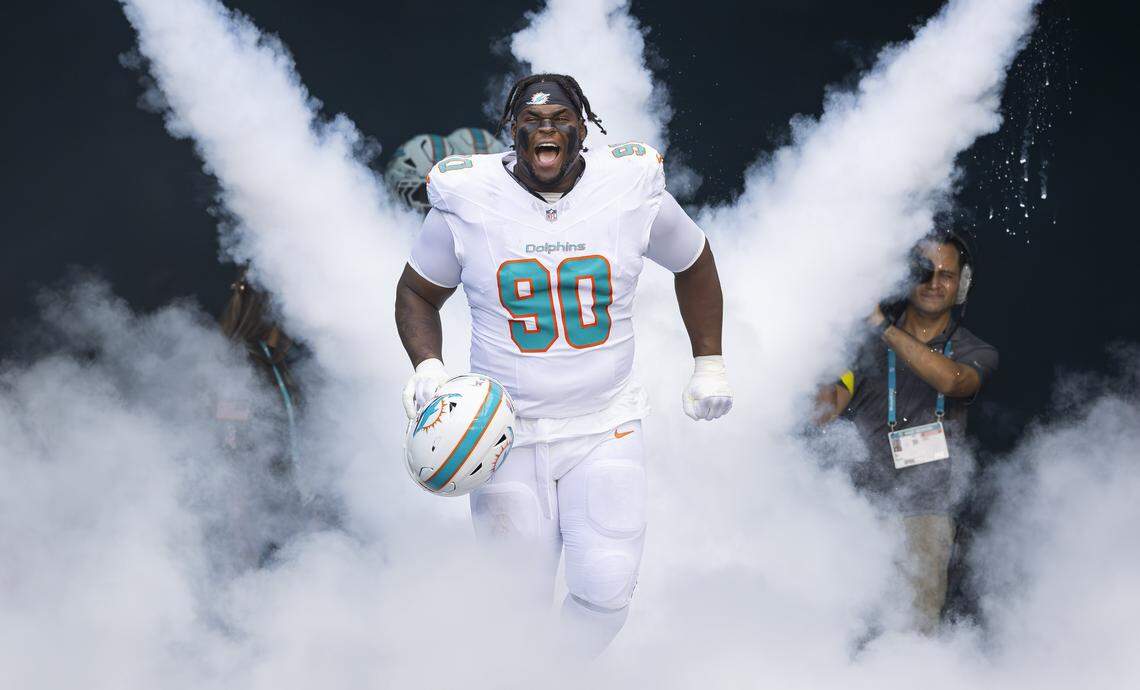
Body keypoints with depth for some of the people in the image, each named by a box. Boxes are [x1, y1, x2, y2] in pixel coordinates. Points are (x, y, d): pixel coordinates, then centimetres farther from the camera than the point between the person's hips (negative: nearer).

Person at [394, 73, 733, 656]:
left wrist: (709, 364, 14)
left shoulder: (633, 191, -5)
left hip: (605, 428, 1)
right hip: (506, 432, 0)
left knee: (605, 593, -12)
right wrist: (427, 367, -11)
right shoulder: (467, 202, -7)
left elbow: (694, 263, 14)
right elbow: (416, 293, 7)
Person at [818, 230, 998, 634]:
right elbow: (824, 412, 2)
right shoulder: (867, 345, 8)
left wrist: (881, 325, -17)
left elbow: (950, 379, -16)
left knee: (917, 625, -8)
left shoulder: (977, 354, 8)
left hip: (926, 513, 0)